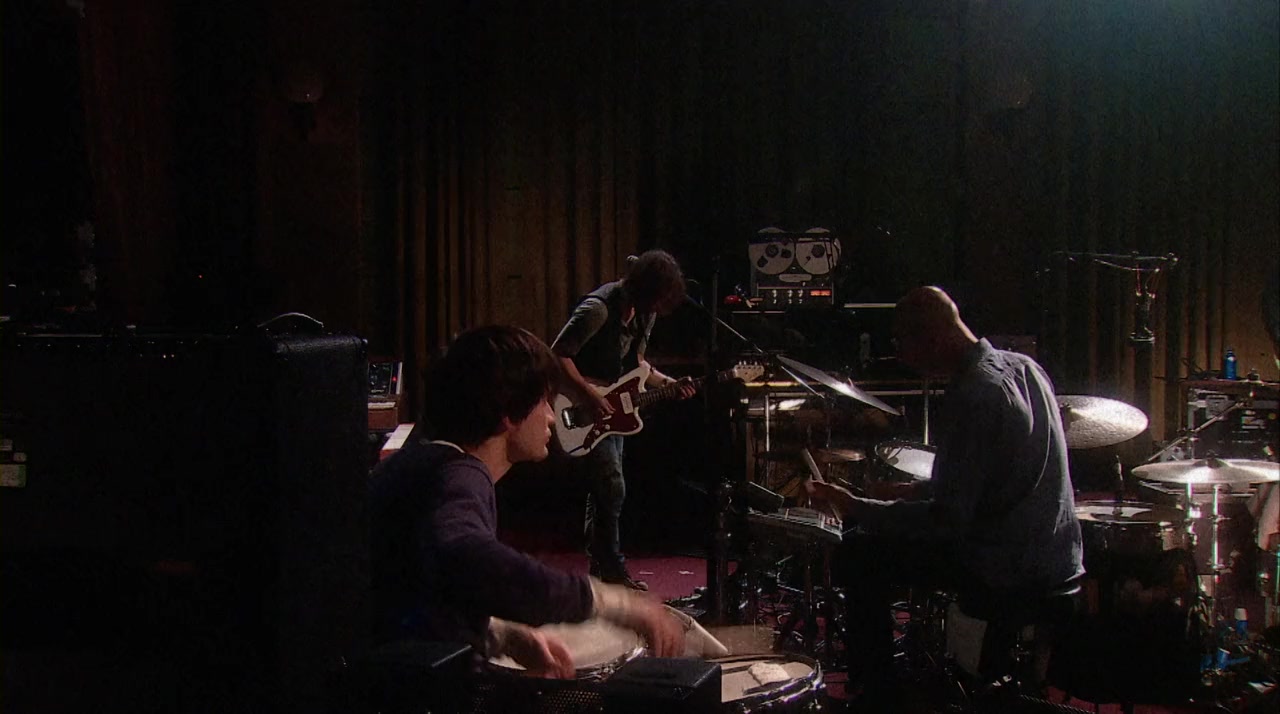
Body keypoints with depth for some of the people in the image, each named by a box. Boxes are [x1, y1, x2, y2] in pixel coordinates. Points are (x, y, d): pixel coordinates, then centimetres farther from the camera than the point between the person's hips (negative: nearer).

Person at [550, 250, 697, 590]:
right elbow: (558, 354, -23)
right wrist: (590, 395, -26)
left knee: (603, 492, 13)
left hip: (613, 409, 9)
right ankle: (613, 572, -2)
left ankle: (600, 569, 21)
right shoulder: (599, 308, -24)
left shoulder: (643, 312, 4)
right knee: (612, 489, -11)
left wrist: (668, 383, 1)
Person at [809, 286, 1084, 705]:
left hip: (1009, 569, -9)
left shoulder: (971, 398, -22)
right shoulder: (1025, 367, 6)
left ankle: (876, 695, 9)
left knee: (862, 553, 1)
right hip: (1061, 559, 9)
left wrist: (857, 509, -18)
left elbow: (947, 520, -24)